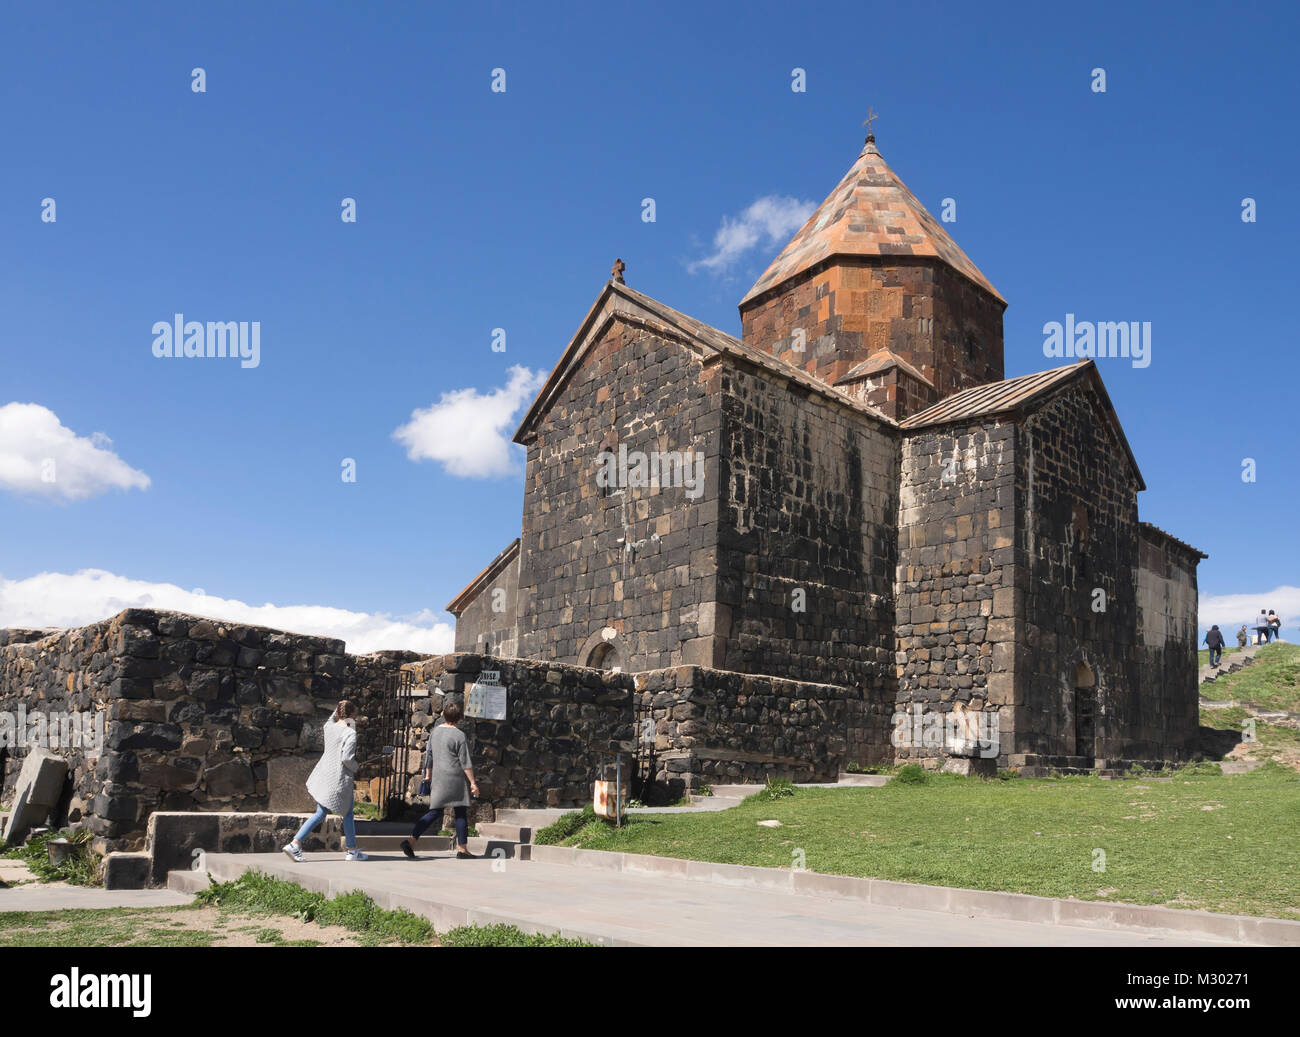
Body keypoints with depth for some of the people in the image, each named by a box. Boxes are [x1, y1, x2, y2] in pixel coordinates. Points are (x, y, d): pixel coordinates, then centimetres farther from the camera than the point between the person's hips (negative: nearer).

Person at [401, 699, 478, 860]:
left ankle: (412, 840, -5)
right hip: (456, 779, -6)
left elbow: (429, 757, 14)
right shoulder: (459, 735, -10)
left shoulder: (435, 731, 9)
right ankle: (462, 848, 8)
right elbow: (465, 762, -10)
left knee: (435, 812, 7)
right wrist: (472, 782, -5)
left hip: (438, 779, 6)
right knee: (461, 813, 4)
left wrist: (428, 778, 22)